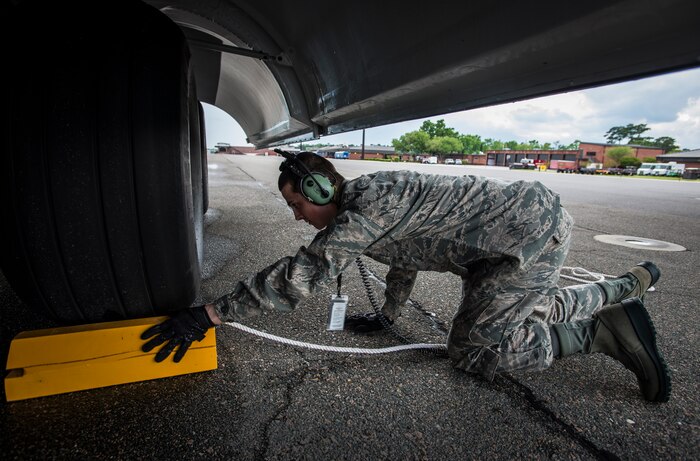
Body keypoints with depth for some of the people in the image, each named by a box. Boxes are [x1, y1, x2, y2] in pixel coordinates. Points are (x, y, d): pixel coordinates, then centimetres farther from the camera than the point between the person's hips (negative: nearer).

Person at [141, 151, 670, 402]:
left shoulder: (367, 204, -23)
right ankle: (629, 286, 33)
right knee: (530, 305, 25)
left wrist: (211, 313, -21)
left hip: (537, 223, -10)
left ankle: (601, 332, 3)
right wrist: (387, 316, 29)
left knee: (472, 350, -10)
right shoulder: (368, 202, 8)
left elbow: (303, 272, -28)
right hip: (527, 225, 10)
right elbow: (406, 256, 21)